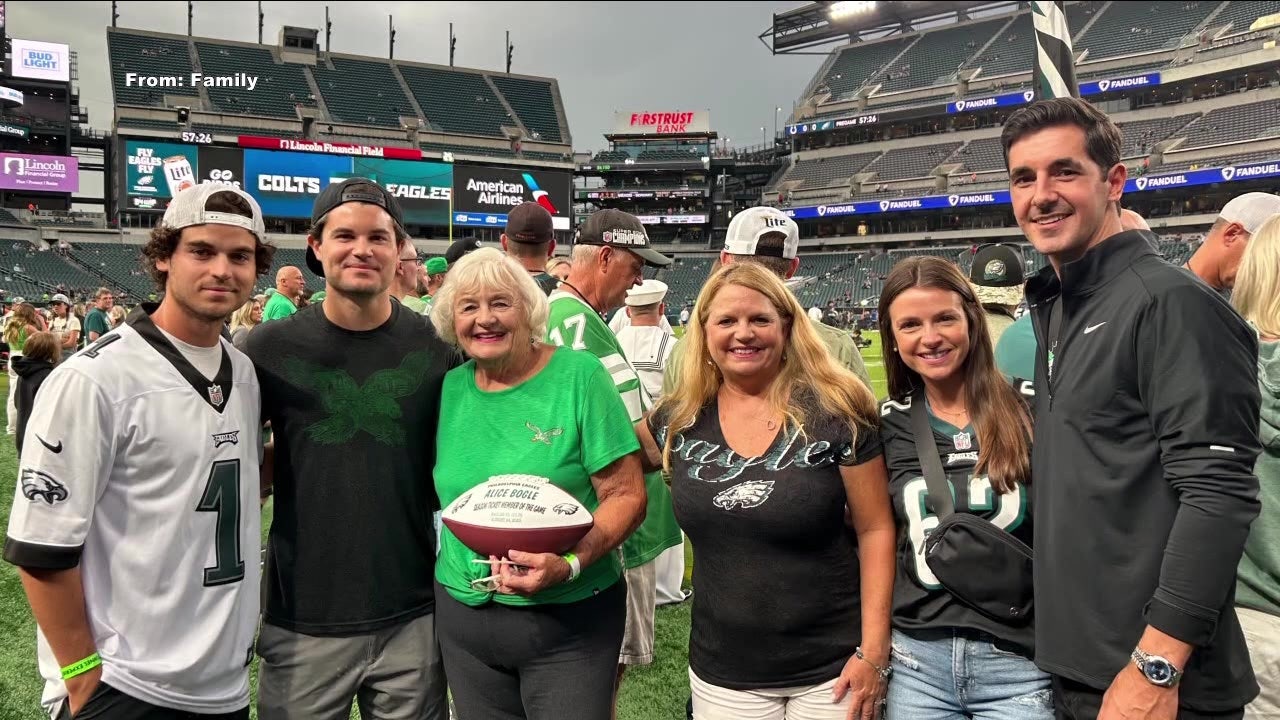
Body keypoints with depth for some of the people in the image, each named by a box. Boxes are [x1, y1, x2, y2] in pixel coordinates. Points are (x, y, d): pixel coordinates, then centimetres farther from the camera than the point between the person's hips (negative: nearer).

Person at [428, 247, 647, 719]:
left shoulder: (579, 376, -11)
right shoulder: (447, 390, 2)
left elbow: (626, 495, -12)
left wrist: (569, 565, -25)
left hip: (570, 617, -4)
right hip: (463, 613, 4)